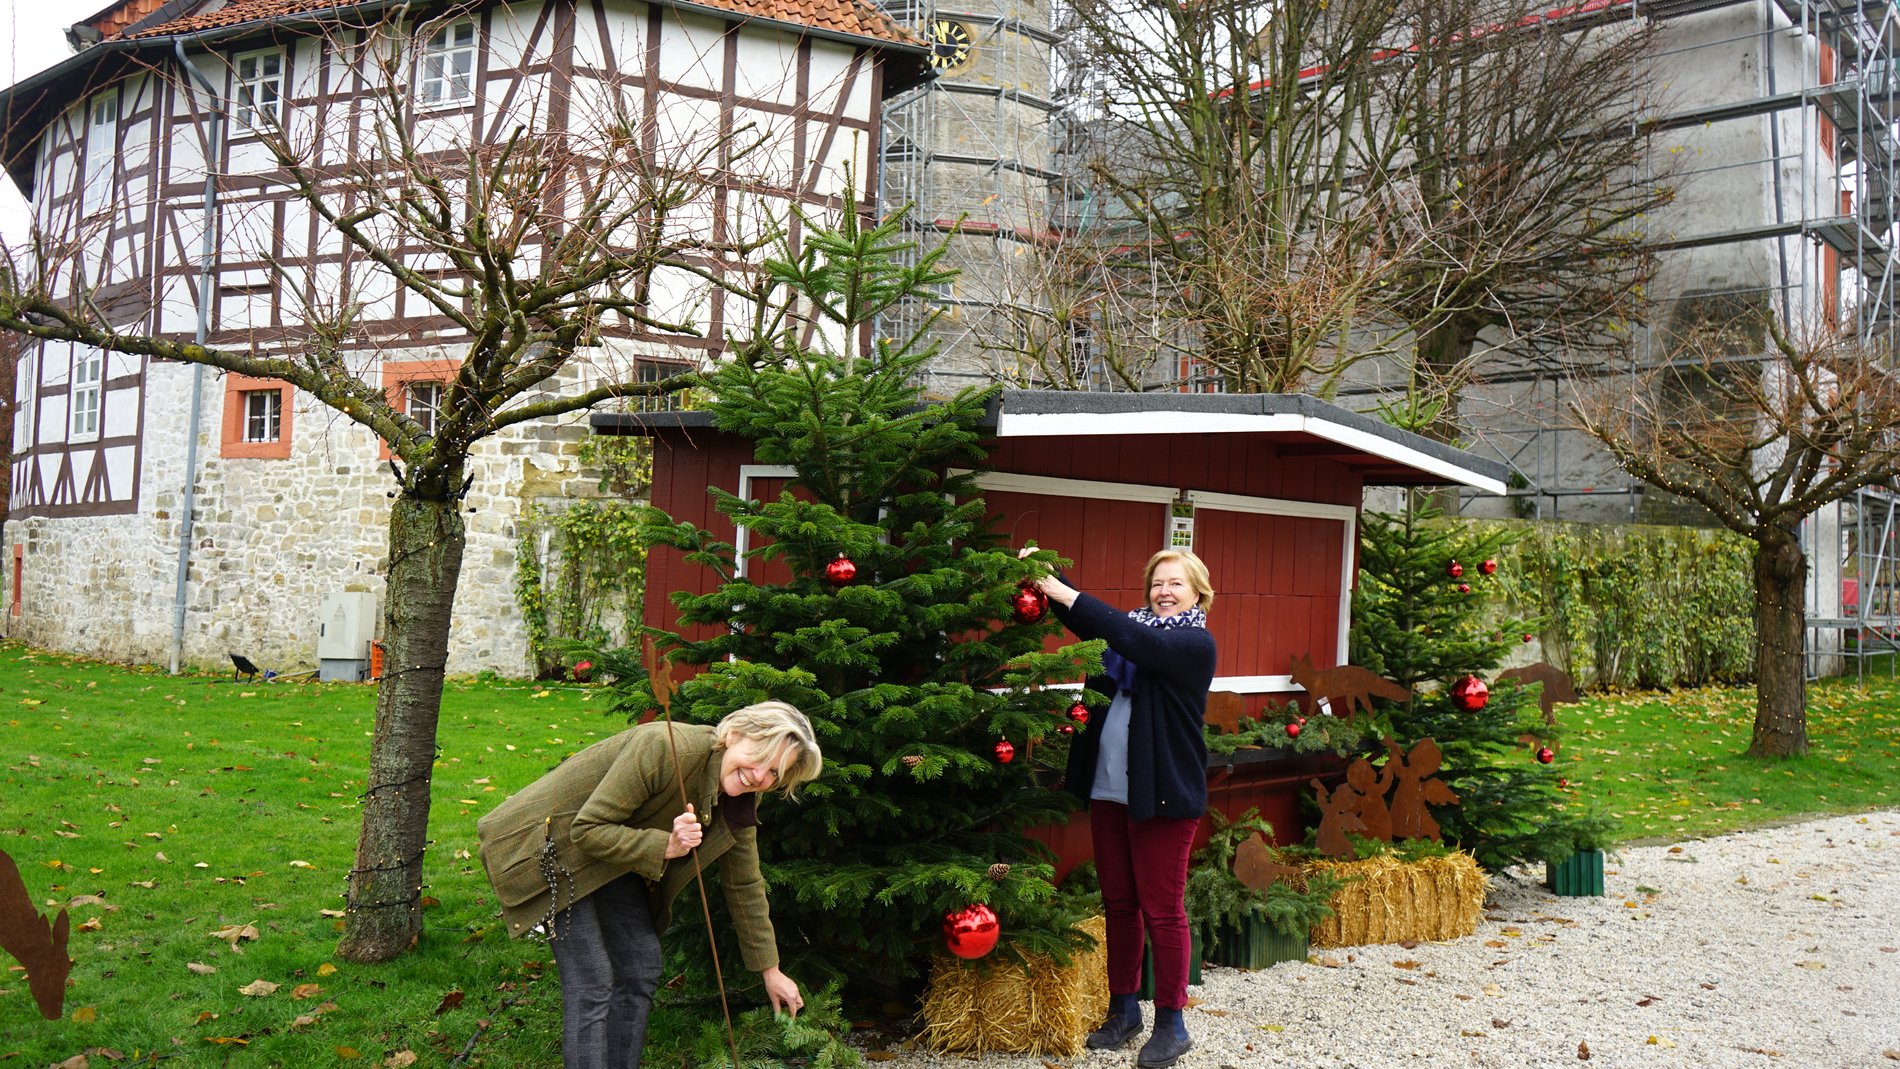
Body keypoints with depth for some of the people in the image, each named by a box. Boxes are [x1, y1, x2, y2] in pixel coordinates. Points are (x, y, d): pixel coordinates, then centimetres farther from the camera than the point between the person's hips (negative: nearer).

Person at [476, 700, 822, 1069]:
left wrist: (770, 969, 8)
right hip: (548, 844, -8)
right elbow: (587, 830, -28)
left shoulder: (739, 803, -7)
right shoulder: (664, 747, -32)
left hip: (612, 858, 8)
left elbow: (744, 885, 5)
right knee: (592, 980, -12)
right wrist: (666, 847, -35)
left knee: (642, 966, 6)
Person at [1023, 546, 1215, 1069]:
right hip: (1110, 787, 6)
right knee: (1118, 902, 13)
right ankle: (1123, 1010, 25)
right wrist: (1046, 577, -13)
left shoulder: (1197, 643, -7)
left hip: (1163, 792, -6)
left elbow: (1136, 641, -23)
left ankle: (1171, 1023, 13)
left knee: (1161, 909, 1)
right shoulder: (1138, 626, 14)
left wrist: (1068, 595, -25)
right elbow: (1088, 624, 5)